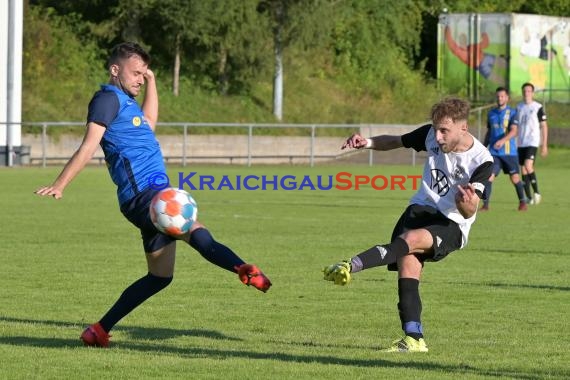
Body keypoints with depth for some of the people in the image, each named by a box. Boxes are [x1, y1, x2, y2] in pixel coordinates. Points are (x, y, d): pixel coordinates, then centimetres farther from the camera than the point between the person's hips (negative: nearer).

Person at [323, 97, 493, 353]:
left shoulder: (481, 161, -16)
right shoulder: (430, 135, -4)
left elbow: (468, 213, -20)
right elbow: (395, 142, 14)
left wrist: (466, 204, -44)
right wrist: (368, 143, -5)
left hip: (452, 225, -5)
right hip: (421, 208, 5)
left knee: (410, 240, -34)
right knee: (407, 268, -17)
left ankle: (351, 266, -49)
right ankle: (414, 339, -19)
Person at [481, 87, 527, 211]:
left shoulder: (512, 112, -2)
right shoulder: (491, 113, 12)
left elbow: (513, 131, -15)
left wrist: (502, 140, -31)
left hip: (509, 152, -3)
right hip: (494, 152, 3)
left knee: (515, 177, 3)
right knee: (489, 176, -11)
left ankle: (522, 202, 19)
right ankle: (485, 204, -8)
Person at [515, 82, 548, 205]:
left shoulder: (538, 107, -3)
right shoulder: (519, 107, 11)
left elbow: (544, 126, -1)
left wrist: (544, 145, -5)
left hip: (533, 142, -5)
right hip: (521, 143, 5)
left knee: (528, 166, -22)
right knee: (523, 170, 4)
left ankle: (536, 192, -7)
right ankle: (529, 197, 12)